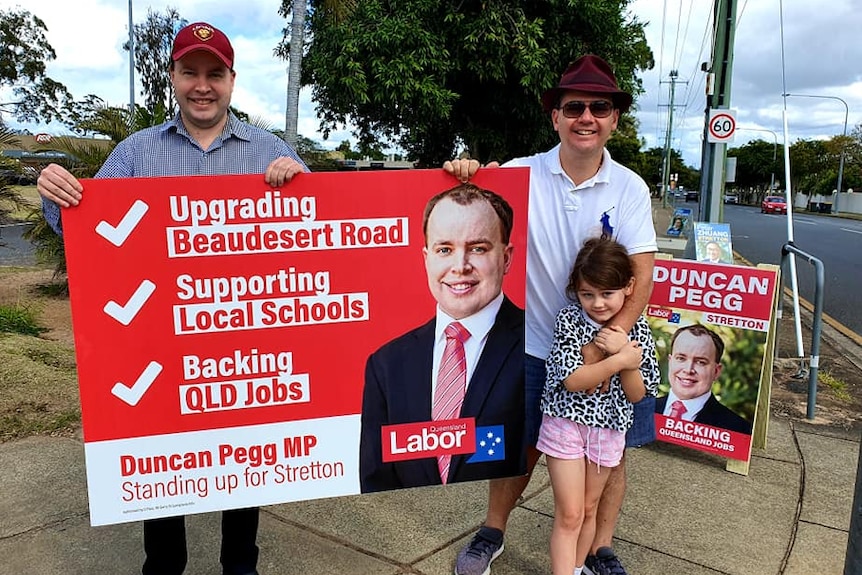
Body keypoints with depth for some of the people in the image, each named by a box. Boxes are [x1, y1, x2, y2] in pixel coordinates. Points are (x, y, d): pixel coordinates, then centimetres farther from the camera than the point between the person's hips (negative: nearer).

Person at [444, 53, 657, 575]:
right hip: (534, 344, 0)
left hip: (607, 344, 1)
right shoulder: (521, 174, -9)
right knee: (521, 445, 13)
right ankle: (493, 532, 37)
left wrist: (605, 344, -23)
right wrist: (461, 176, -29)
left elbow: (642, 276, -12)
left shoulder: (629, 188, -8)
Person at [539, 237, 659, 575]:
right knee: (569, 514, -2)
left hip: (609, 430, 4)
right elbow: (572, 380, -22)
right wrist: (620, 359, -25)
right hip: (566, 424, -3)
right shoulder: (569, 320, -13)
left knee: (588, 509, 19)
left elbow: (637, 394, -7)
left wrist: (622, 353, -21)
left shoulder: (638, 330, -4)